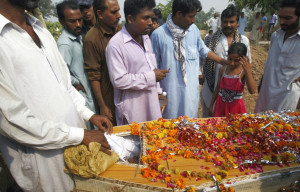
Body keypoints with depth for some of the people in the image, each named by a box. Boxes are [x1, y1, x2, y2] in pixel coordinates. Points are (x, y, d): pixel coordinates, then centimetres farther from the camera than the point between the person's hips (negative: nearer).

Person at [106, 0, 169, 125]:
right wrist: (151, 77, -18)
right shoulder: (116, 44, -18)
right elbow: (118, 81, -22)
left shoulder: (146, 38, 9)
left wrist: (158, 91, 14)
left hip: (151, 101, 7)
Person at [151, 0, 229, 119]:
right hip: (170, 91, -3)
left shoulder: (194, 29, 0)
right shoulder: (158, 34, -11)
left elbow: (203, 50, 17)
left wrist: (224, 62, 15)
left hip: (191, 88, 3)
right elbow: (154, 66, -3)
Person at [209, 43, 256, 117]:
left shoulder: (244, 72, -11)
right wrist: (211, 104, 13)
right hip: (221, 105, 3)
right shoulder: (223, 69, -1)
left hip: (236, 106, -3)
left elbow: (252, 91, -24)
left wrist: (248, 70, -30)